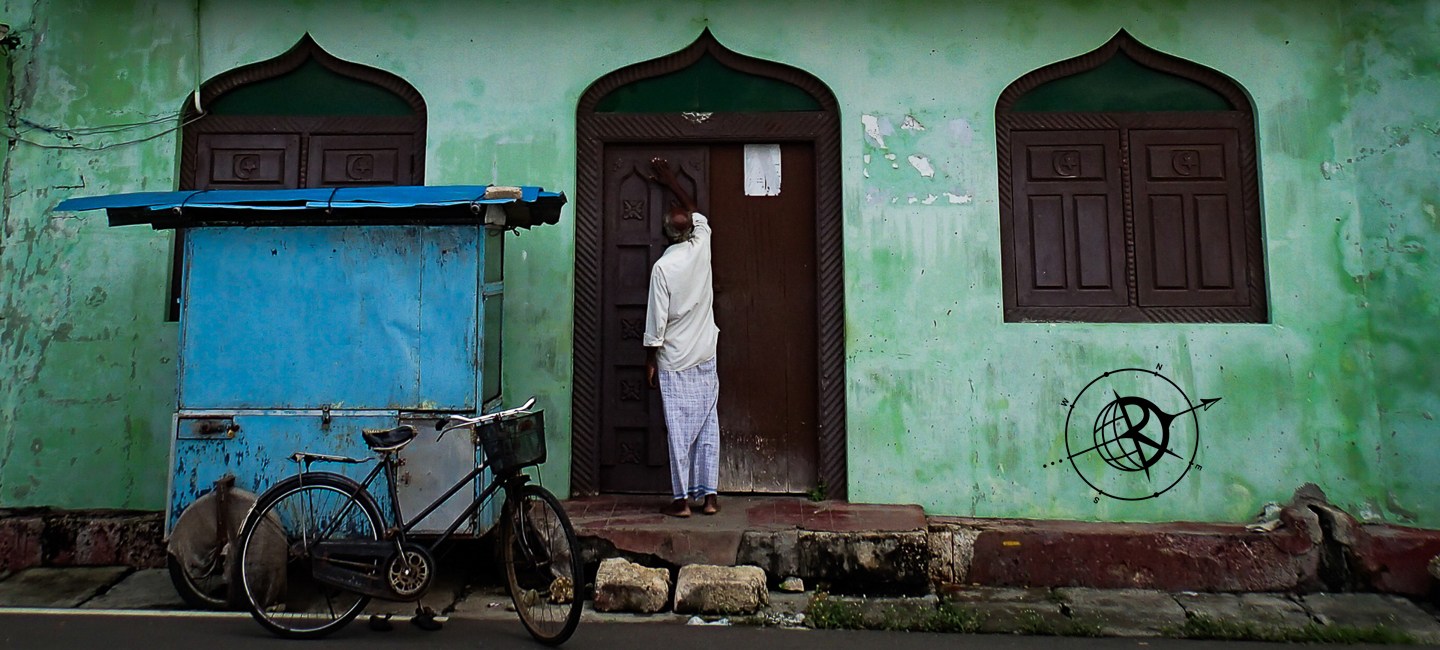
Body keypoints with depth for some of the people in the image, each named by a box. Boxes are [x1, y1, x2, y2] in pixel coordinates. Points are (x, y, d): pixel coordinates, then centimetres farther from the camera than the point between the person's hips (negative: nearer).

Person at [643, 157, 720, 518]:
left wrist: (650, 361, -2)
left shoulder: (662, 267, -14)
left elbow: (656, 323, -13)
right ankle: (709, 495, 14)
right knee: (708, 426, 9)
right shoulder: (701, 247, -2)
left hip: (674, 362, -4)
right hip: (705, 357, 5)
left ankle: (681, 499, 8)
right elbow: (696, 212, 20)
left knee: (679, 430, 1)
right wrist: (671, 182, 30)